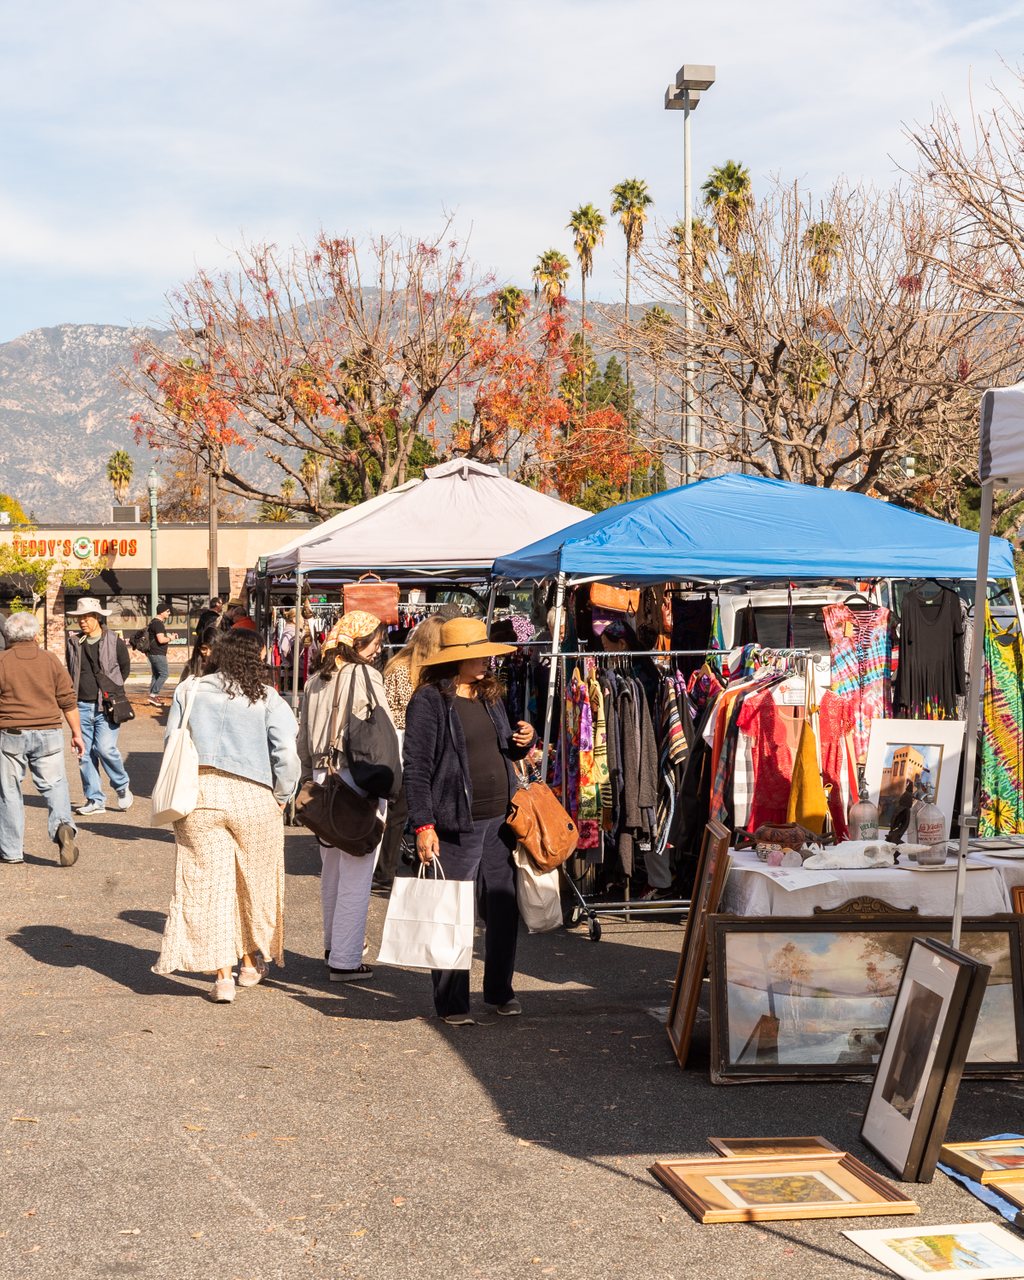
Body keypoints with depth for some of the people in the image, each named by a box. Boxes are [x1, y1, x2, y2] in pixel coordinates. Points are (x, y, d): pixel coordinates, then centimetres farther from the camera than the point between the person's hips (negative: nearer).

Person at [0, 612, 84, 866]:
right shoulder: (50, 660, 3)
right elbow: (68, 700, 5)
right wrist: (77, 733, 12)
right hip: (48, 733, 1)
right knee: (54, 784, 6)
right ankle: (63, 825, -21)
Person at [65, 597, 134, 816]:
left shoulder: (115, 642, -1)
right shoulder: (74, 643, 9)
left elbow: (125, 668, 9)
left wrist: (110, 689, 7)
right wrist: (75, 694, 12)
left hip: (107, 705, -4)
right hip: (82, 705, 4)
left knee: (105, 748, -16)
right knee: (85, 754, 2)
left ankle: (122, 786, 10)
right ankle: (95, 800, 11)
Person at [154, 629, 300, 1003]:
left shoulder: (187, 691, 6)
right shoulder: (266, 698, -2)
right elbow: (286, 754, -9)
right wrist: (281, 796, 4)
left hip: (197, 794, 1)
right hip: (252, 796, -1)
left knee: (207, 882, 5)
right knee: (253, 882, 17)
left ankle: (222, 976, 1)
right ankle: (250, 962, 32)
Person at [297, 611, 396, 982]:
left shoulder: (317, 680, 11)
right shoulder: (366, 677, -9)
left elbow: (303, 736, 16)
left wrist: (309, 777, 24)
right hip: (359, 780, -8)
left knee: (331, 869, 20)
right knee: (355, 875, -3)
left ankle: (334, 945, 35)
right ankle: (344, 961, -1)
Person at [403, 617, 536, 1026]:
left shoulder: (489, 696, 14)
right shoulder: (429, 701, -9)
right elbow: (415, 768, -12)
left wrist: (524, 741, 2)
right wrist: (423, 825, -17)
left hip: (499, 821, 7)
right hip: (456, 825, -7)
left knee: (504, 910, 12)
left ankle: (499, 990, 28)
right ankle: (451, 1003, 13)